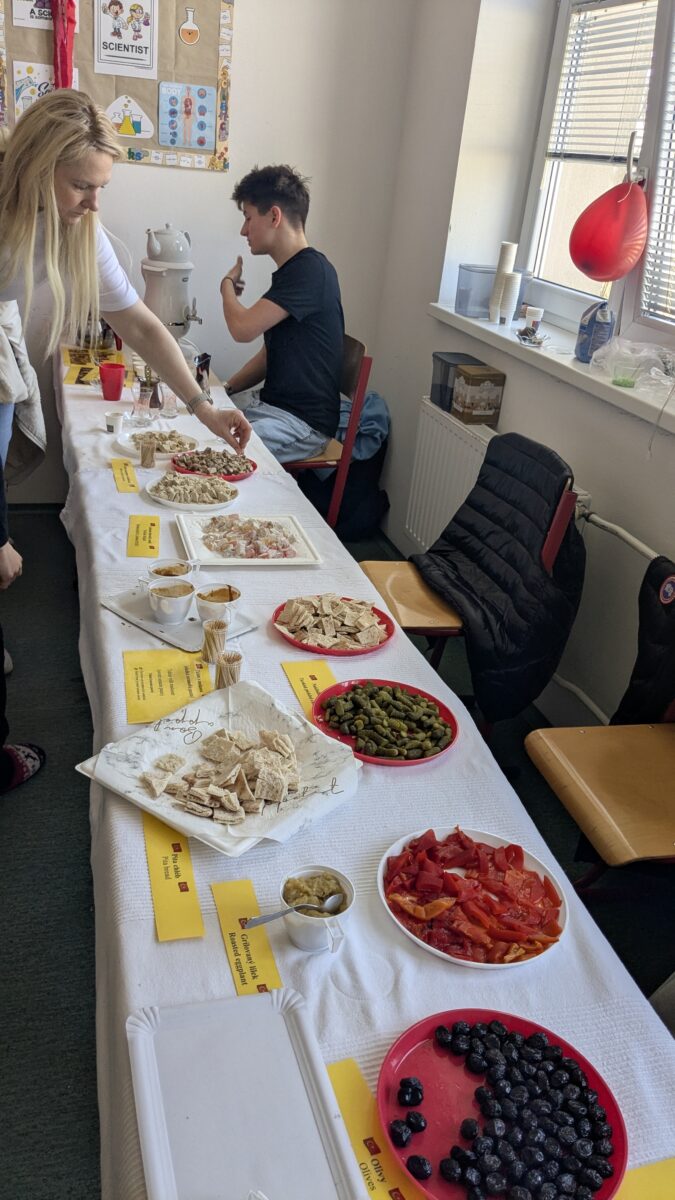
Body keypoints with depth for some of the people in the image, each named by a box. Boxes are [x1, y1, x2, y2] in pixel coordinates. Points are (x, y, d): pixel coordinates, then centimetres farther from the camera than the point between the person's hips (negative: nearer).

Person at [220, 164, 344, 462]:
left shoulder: (311, 271, -16)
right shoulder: (291, 270, 15)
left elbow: (243, 328, -22)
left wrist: (228, 284, -1)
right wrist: (223, 390, 8)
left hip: (302, 422, -9)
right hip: (270, 403, 9)